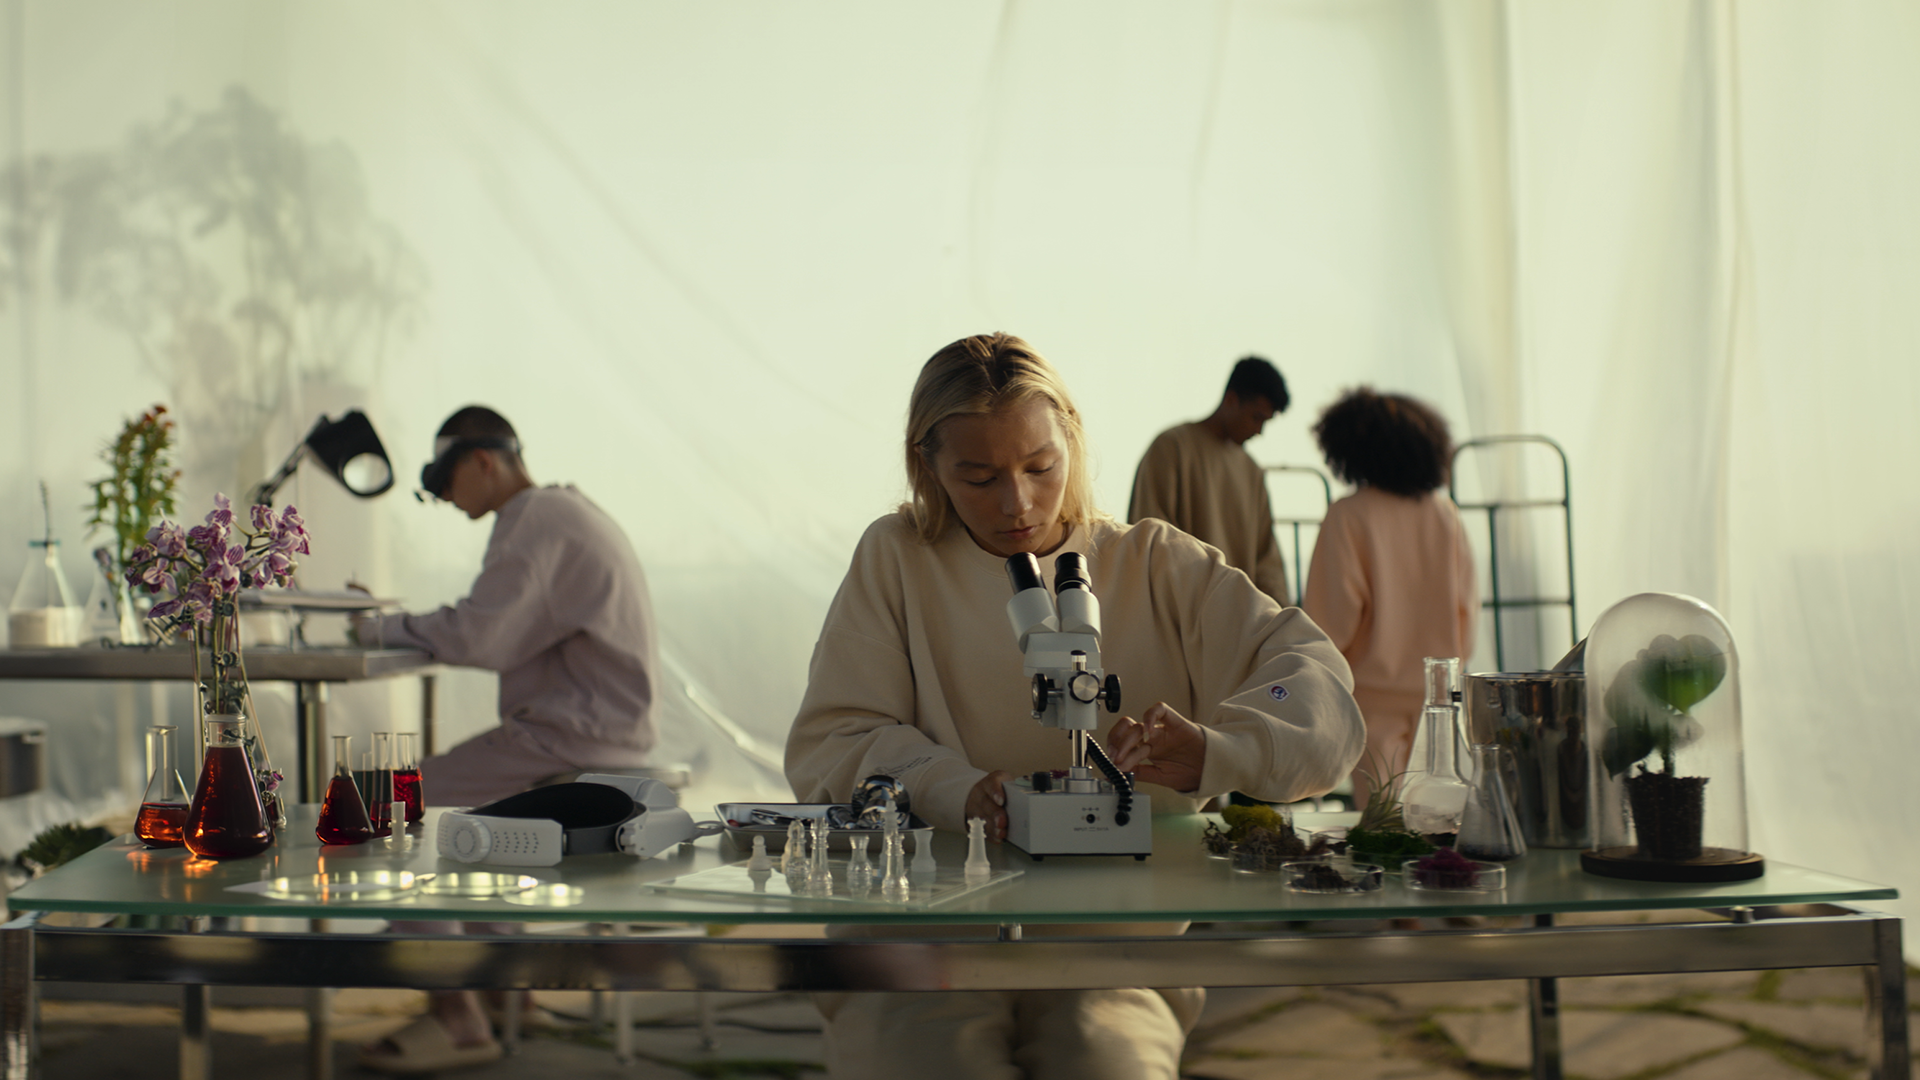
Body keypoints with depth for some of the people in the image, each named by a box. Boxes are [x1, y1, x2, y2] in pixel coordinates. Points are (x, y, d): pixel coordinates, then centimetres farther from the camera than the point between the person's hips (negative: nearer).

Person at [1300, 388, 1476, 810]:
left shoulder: (1349, 516, -12)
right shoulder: (1444, 513, 2)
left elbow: (1334, 613, -11)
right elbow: (1467, 603, 8)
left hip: (1376, 693, -4)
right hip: (1438, 690, 5)